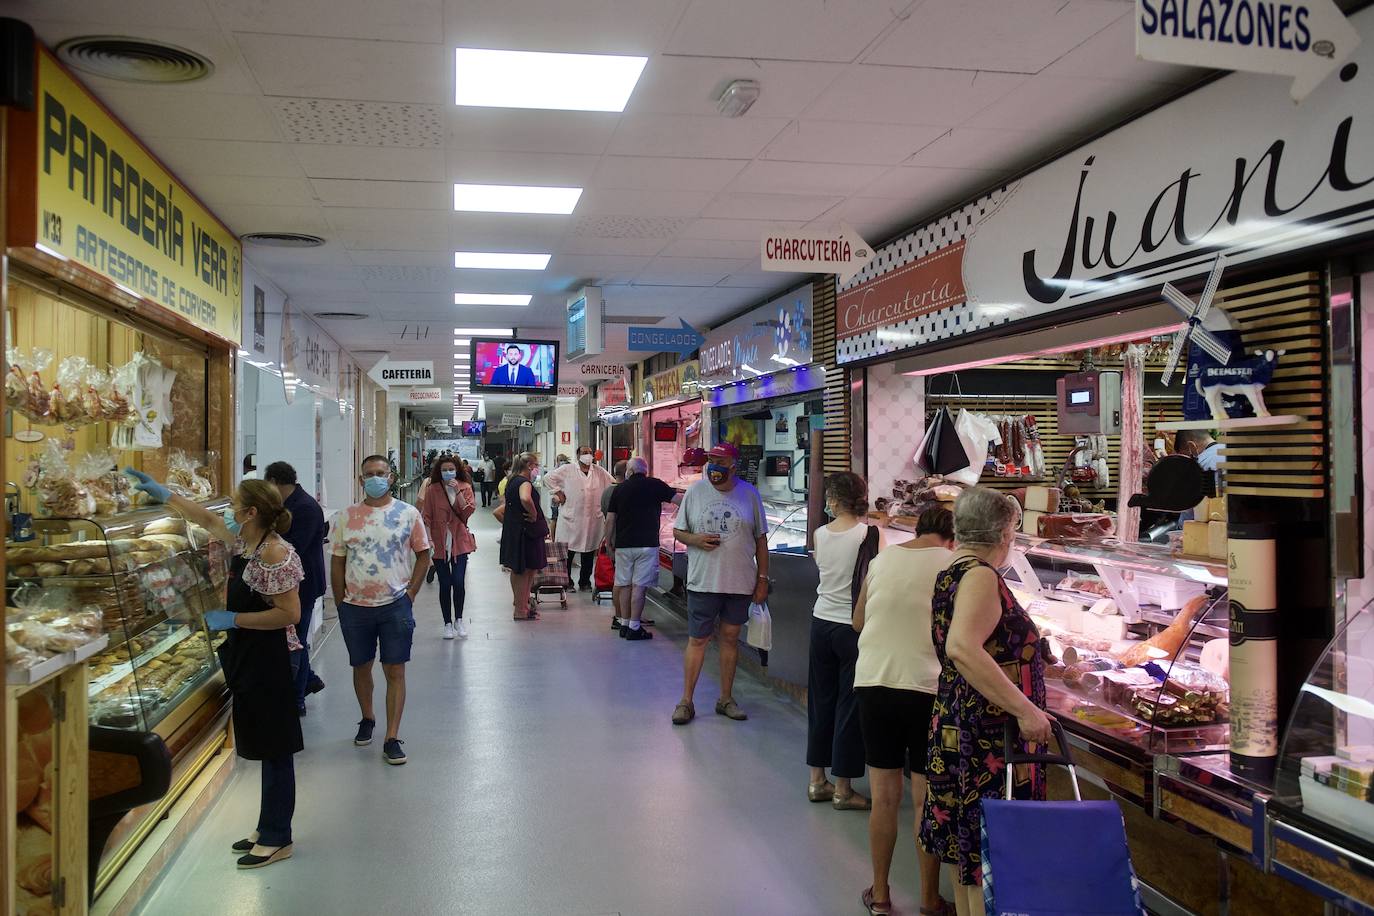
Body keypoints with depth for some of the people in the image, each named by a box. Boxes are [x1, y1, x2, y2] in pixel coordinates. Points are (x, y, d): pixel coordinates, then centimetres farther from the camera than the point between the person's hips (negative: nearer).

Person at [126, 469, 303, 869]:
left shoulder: (276, 555, -21)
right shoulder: (244, 540, 8)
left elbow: (290, 614, -24)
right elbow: (207, 520, 25)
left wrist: (232, 618, -19)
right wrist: (163, 494, 26)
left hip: (268, 661, -10)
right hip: (248, 657, 10)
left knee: (274, 750, 1)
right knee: (264, 748, 17)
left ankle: (277, 839, 13)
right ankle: (268, 828, 29)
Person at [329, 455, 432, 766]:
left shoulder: (408, 514, -1)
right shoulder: (346, 517, 2)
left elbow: (423, 555, 5)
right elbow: (337, 562, 7)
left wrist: (410, 594, -1)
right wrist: (341, 603, 3)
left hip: (395, 605, -2)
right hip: (355, 607, 2)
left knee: (395, 671, -1)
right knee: (361, 667, 16)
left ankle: (392, 738, 4)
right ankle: (367, 719, 38)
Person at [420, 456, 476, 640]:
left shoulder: (465, 487, 3)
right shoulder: (432, 490, -1)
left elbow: (468, 511, -8)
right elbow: (426, 517, -1)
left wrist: (458, 492, -16)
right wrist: (429, 540, -10)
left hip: (459, 541, 0)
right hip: (440, 543, 0)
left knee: (458, 582, -7)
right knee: (445, 584, 4)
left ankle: (458, 619, 15)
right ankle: (447, 623, 18)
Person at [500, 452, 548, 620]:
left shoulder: (512, 480, 13)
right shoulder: (525, 482, -18)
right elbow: (525, 499, -40)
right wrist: (534, 514, -25)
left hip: (512, 530, 10)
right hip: (525, 531, -10)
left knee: (518, 571, 17)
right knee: (525, 571, -1)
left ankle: (522, 603, 29)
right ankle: (521, 611, 5)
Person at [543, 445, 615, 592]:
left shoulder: (600, 471, 10)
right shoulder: (567, 470, 1)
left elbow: (613, 484, 17)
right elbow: (549, 478, 4)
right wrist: (558, 493, -3)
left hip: (592, 520, 3)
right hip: (571, 519, -3)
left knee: (589, 554, 9)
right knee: (567, 553, 0)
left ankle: (585, 582, 21)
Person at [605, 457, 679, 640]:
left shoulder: (619, 489, 5)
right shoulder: (655, 485, -3)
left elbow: (610, 519, 6)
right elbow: (679, 500, -5)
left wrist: (611, 540, 18)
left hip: (623, 544, 3)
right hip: (647, 543, -3)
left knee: (625, 585, 12)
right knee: (639, 586, -1)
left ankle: (625, 624, 18)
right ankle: (634, 628, 0)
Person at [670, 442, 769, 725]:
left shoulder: (749, 493, 1)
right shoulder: (694, 491, 1)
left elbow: (760, 539, 6)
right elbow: (677, 531, 8)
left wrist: (762, 578, 3)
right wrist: (695, 539, -14)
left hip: (740, 582, 1)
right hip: (702, 582, -1)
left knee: (730, 638, 11)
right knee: (697, 640, 2)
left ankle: (726, 699, 23)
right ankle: (686, 701, 11)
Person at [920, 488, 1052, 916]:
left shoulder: (950, 573, 11)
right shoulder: (980, 576, -18)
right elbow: (962, 648, -34)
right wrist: (1025, 709, -31)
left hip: (954, 727, 10)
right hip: (989, 737, -10)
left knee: (967, 845, 18)